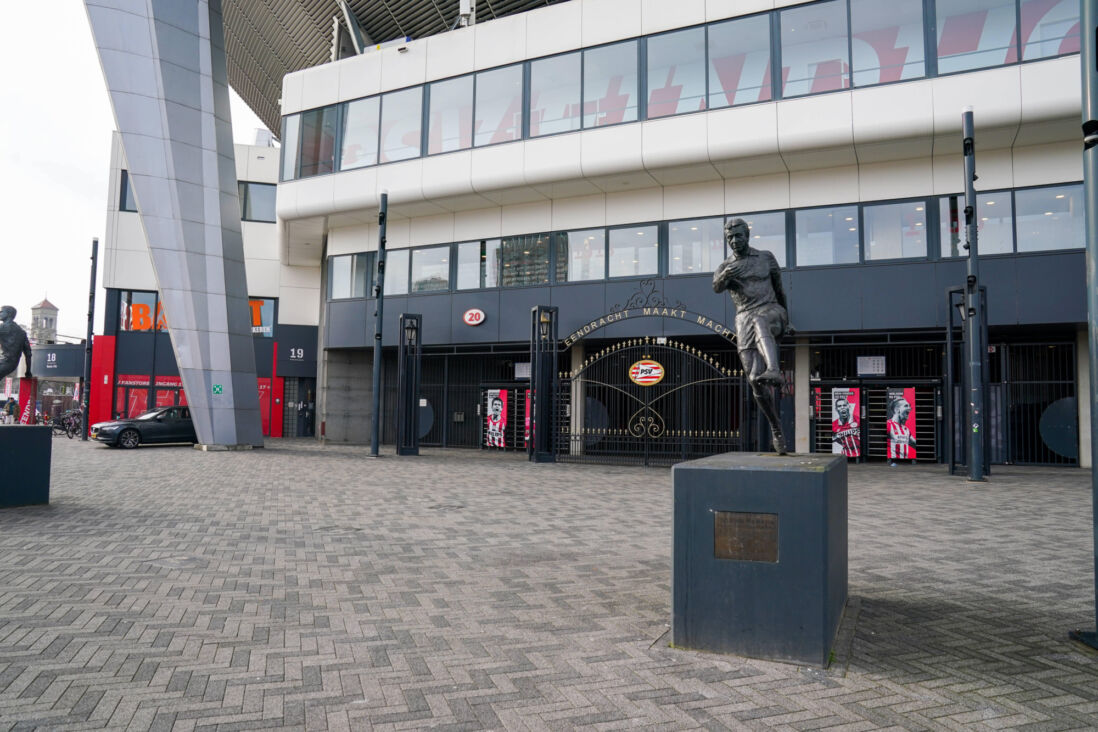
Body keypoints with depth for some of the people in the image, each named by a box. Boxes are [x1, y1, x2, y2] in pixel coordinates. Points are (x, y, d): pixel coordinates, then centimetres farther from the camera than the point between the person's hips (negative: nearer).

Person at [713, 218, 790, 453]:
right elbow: (717, 287, -11)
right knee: (755, 380, -9)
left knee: (760, 322, -42)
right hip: (744, 321, 1)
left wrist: (785, 315, 34)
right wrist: (725, 276, -34)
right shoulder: (724, 267, 12)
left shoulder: (766, 258, 13)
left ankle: (774, 371, -66)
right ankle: (776, 429, 7)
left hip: (770, 312, -1)